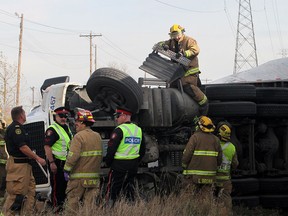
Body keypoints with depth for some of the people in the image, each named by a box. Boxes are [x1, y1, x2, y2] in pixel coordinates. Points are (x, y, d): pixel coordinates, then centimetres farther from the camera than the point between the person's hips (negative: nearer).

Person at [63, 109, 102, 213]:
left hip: (79, 176, -6)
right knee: (89, 202, 8)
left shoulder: (79, 136, -13)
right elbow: (100, 156, 12)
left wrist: (66, 169, -12)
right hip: (94, 176, 6)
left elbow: (73, 156, -20)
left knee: (72, 202, 1)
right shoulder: (98, 136, 9)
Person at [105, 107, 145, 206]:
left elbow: (111, 149, -15)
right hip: (133, 167, 7)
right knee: (130, 193, 13)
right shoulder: (139, 130, 11)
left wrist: (107, 162, -2)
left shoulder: (119, 130, -13)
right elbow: (142, 151, 17)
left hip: (119, 165, -7)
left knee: (112, 191, -2)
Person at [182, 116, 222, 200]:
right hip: (210, 175, 4)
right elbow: (219, 159, 10)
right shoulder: (215, 139, 7)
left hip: (194, 174, -4)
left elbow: (187, 154, -11)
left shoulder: (195, 137, -7)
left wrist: (184, 166, 6)